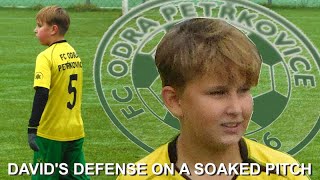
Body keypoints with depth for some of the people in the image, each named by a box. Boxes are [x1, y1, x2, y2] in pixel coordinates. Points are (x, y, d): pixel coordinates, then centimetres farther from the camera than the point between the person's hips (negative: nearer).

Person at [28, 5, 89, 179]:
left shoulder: (46, 57, -14)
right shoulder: (74, 54, 9)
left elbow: (41, 94, -25)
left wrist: (32, 128, -27)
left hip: (51, 132, -7)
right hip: (75, 131, 7)